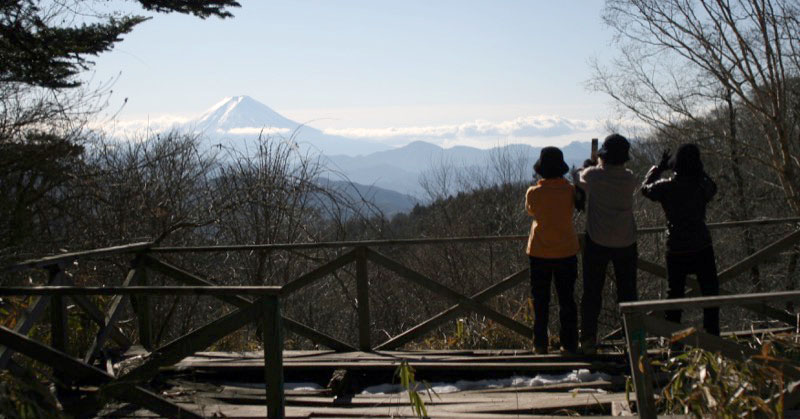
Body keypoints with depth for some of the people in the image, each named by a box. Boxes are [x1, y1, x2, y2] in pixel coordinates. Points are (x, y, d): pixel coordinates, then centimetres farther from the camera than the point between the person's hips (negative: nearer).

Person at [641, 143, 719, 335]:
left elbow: (645, 188, 10)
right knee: (710, 293, 11)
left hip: (676, 252, 1)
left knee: (674, 294, 14)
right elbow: (712, 188, 13)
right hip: (702, 249, -1)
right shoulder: (702, 186, -11)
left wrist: (659, 167, 18)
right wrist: (698, 171, 13)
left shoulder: (665, 187, -10)